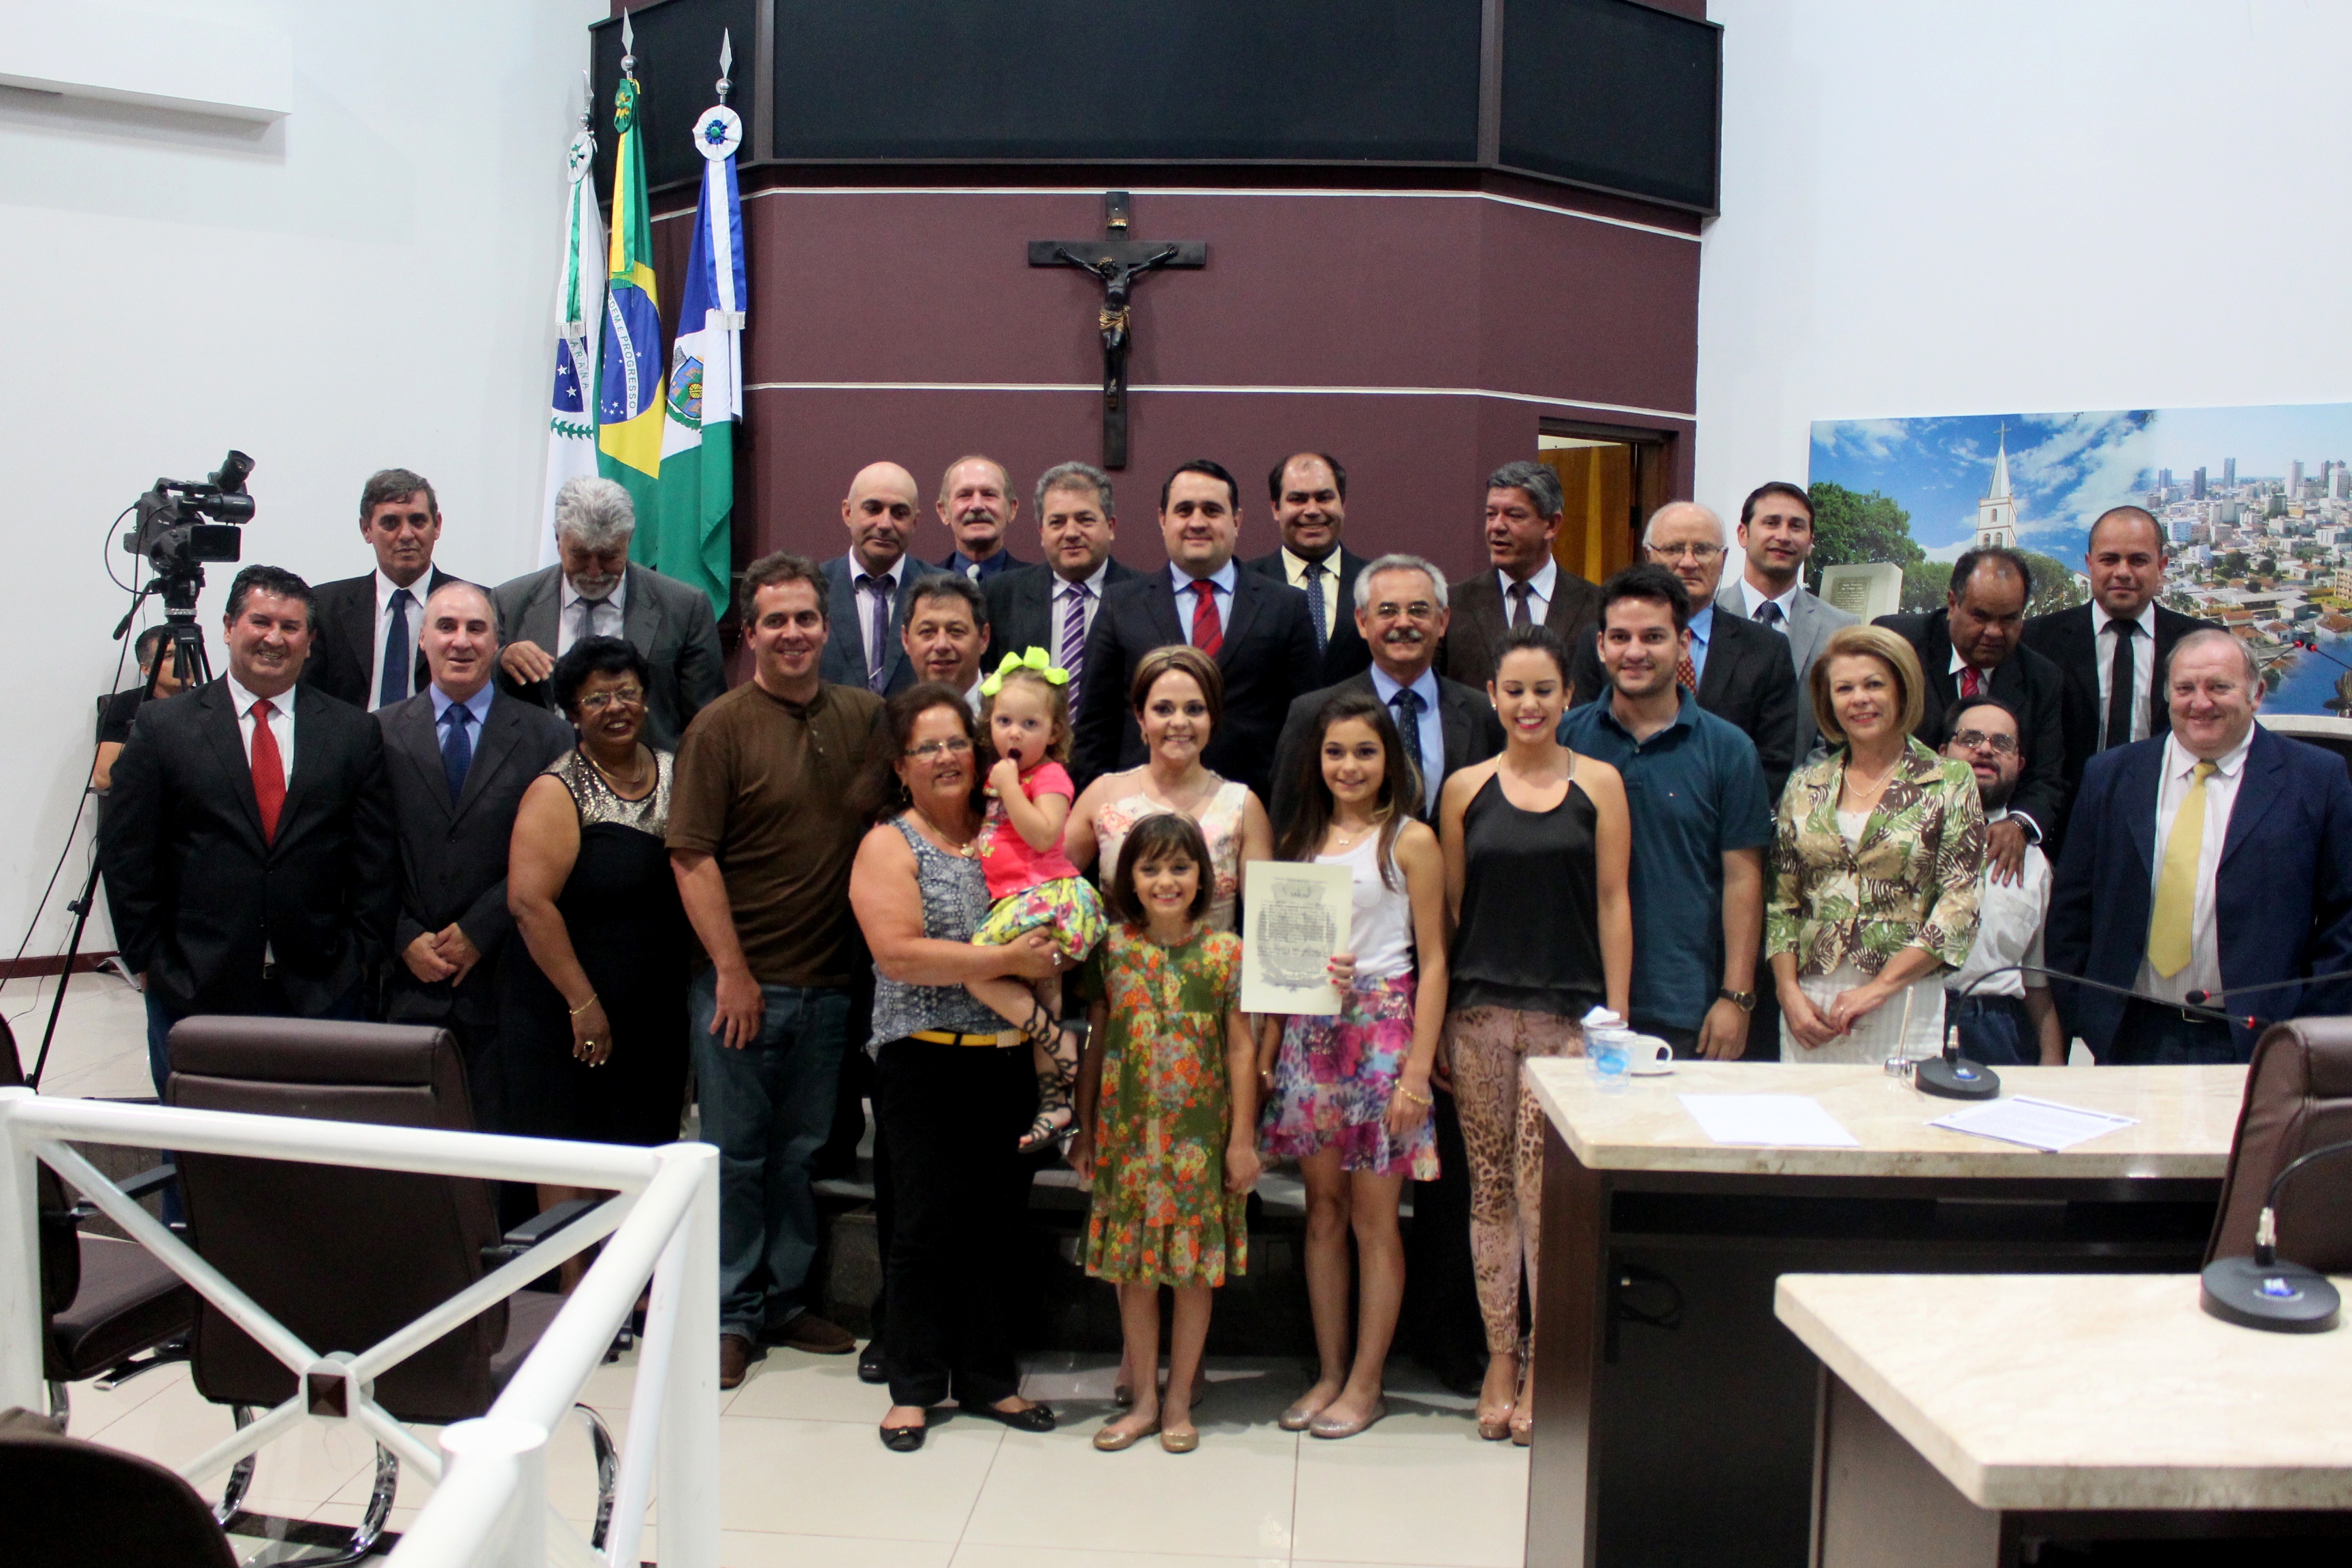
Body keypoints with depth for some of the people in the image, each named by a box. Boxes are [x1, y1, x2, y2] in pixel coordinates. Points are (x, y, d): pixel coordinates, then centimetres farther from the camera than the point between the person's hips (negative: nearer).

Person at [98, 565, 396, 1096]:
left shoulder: (353, 733, 5)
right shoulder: (163, 727, 3)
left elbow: (376, 858, 5)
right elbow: (125, 855, 2)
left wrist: (357, 956, 0)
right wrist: (150, 960, -1)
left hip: (320, 992, 1)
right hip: (192, 993, 0)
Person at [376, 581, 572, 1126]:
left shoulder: (546, 736, 5)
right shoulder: (382, 732, 9)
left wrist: (477, 932, -8)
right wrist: (406, 940, -4)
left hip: (502, 981, -1)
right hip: (409, 979, 1)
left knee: (498, 1137, 0)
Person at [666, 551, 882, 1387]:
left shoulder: (865, 716, 5)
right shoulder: (721, 726, -6)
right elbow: (692, 857, -9)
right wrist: (732, 971, -12)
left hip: (832, 981, 4)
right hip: (744, 980, -4)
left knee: (803, 1150, 14)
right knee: (735, 1151, 6)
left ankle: (786, 1297, 28)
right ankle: (731, 1311, 19)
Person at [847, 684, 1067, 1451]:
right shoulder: (889, 845, -3)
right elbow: (898, 954, -16)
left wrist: (1050, 952, -5)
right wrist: (1007, 960, -18)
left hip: (1007, 1060, 4)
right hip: (924, 1062, -4)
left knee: (999, 1221, 10)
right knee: (928, 1221, 2)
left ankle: (987, 1378, 23)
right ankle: (913, 1385, 17)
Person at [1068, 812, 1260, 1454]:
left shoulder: (1225, 952, -4)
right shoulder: (1113, 949, 1)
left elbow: (1241, 1049, -2)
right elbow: (1096, 1043, 6)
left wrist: (1242, 1139, -3)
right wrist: (1085, 1131, 7)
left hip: (1200, 1136, -1)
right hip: (1128, 1134, 2)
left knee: (1194, 1268, 7)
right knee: (1133, 1267, 9)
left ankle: (1179, 1401, 22)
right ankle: (1144, 1399, 24)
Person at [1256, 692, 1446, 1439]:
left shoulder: (1410, 840, -2)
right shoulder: (1300, 839, 11)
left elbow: (1433, 960, -5)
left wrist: (1419, 1067, -11)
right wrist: (1266, 1048, 3)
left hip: (1381, 1031, -4)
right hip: (1308, 1034, 4)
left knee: (1373, 1216, 1)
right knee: (1323, 1209, 9)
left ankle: (1366, 1383, 12)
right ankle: (1329, 1372, 20)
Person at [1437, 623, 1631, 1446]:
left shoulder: (1599, 784, 4)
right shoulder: (1466, 788, 7)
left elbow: (1612, 901, 2)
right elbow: (1448, 906, 9)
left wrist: (1617, 1016, -2)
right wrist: (1432, 1016, 6)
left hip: (1568, 1011, -1)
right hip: (1480, 1010, 2)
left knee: (1548, 1187, -5)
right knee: (1491, 1186, 6)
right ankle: (1499, 1357, 18)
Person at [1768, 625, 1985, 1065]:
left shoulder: (1950, 782, 1)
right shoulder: (1805, 786, 10)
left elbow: (1958, 908, -5)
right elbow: (1782, 903, 10)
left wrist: (1879, 987, -13)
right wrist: (1789, 992, -3)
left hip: (1905, 1007, -2)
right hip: (1810, 1002, 3)